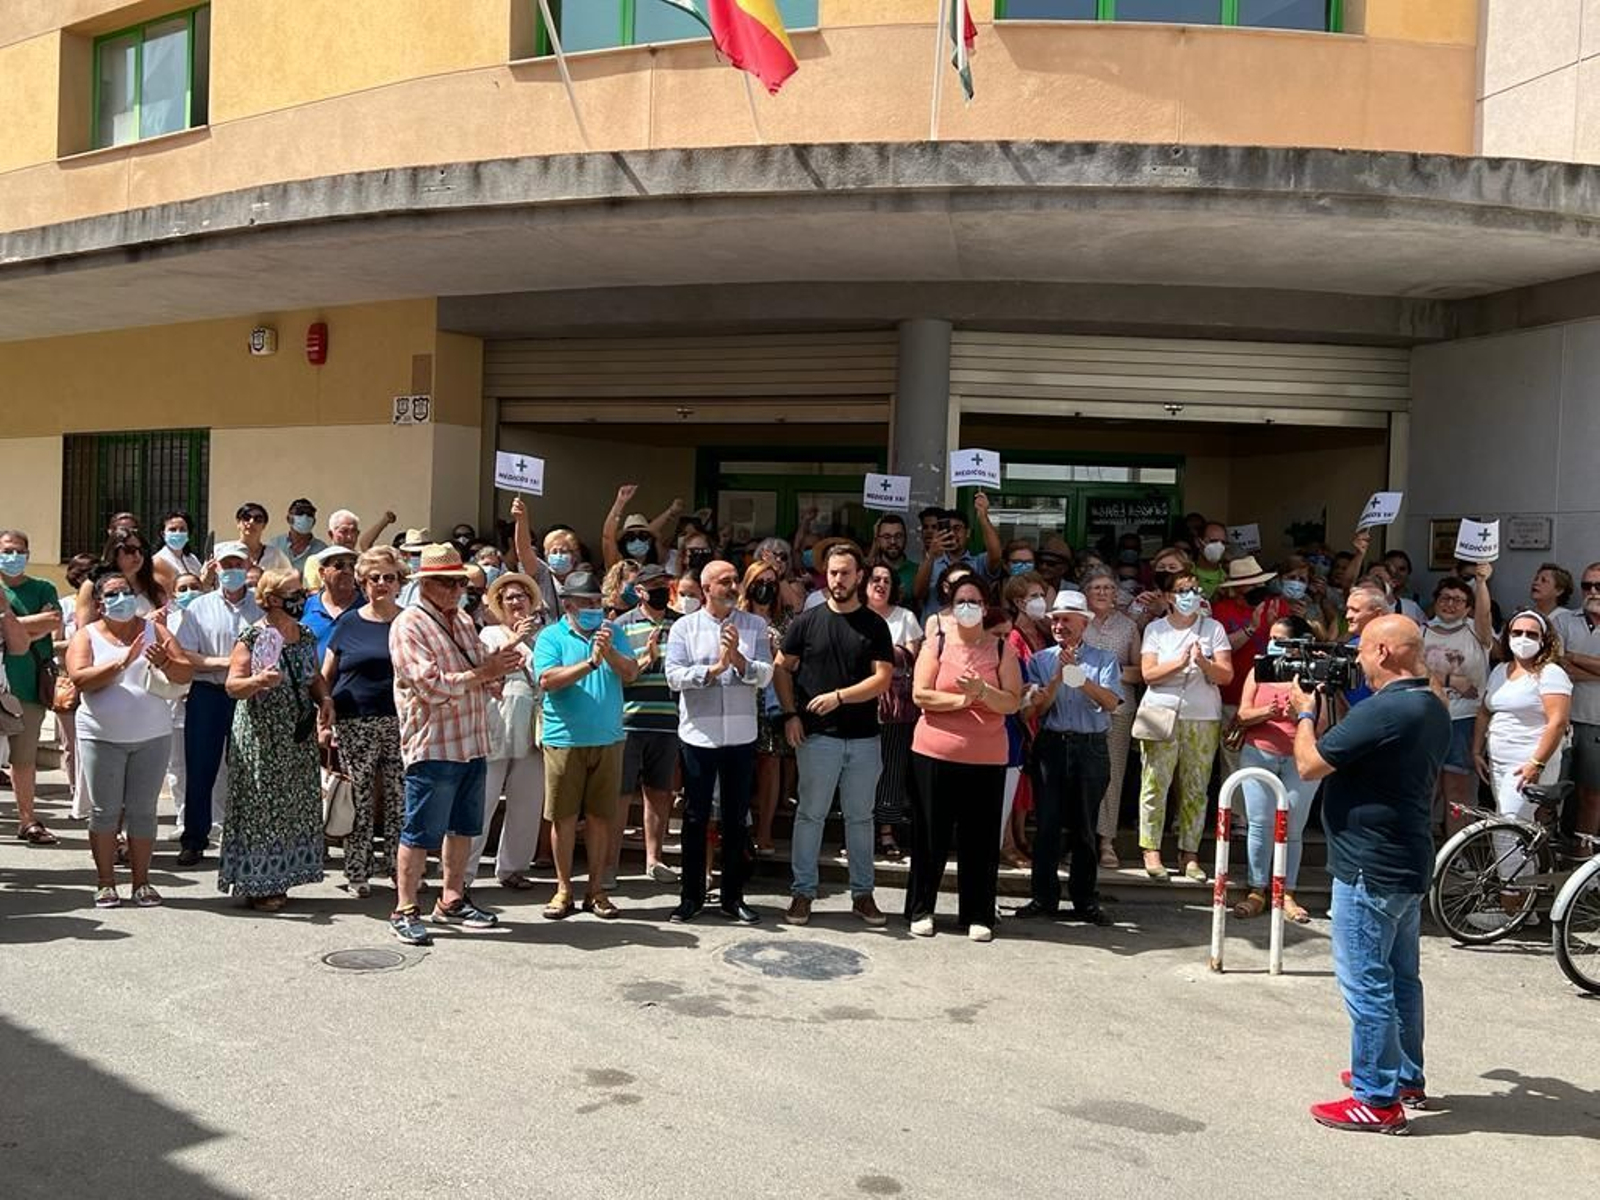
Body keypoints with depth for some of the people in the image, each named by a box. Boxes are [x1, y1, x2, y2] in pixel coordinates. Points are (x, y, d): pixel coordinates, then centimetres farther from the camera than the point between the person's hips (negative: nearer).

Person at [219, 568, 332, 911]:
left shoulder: (306, 636, 9)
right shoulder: (253, 637, -10)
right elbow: (232, 686, -15)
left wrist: (325, 699, 2)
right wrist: (258, 681, -34)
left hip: (299, 738, 7)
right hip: (260, 737, -6)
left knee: (296, 808, 8)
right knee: (259, 807, -3)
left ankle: (277, 879, 19)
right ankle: (254, 884, 7)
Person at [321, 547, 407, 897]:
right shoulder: (349, 623, 7)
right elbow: (326, 676, 9)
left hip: (401, 723, 1)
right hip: (356, 724, 0)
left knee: (400, 799, 1)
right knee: (359, 800, 1)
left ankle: (398, 866, 13)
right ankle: (357, 872, 11)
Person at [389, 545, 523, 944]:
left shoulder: (463, 621, 16)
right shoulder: (408, 626, -10)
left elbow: (482, 676, 19)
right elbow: (431, 686, -20)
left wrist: (499, 666, -3)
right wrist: (482, 673, -18)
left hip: (472, 743, 8)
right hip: (433, 746, -8)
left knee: (463, 827, 16)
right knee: (421, 832, 0)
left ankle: (452, 901, 29)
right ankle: (404, 911, 10)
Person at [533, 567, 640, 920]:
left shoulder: (611, 631, 10)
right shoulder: (551, 636, 0)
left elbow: (630, 674, 0)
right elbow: (546, 680, -15)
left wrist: (609, 652, -18)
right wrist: (590, 662, -20)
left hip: (607, 739, 3)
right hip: (564, 739, -2)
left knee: (600, 815, 7)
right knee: (563, 816, 4)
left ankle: (597, 889, 17)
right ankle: (564, 889, 17)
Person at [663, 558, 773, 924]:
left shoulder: (755, 626, 5)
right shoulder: (684, 627, 1)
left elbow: (765, 675, -5)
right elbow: (674, 676, -9)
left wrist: (738, 659, -21)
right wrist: (714, 668, -17)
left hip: (741, 736, 2)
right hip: (698, 735, -1)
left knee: (736, 818, 9)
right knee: (695, 817, 6)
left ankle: (733, 896, 20)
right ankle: (691, 895, 17)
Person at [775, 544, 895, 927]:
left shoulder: (875, 625, 3)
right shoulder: (807, 621, 3)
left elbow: (883, 678, -4)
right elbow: (782, 669, 7)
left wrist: (839, 696, -15)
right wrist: (790, 714, -5)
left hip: (863, 737, 1)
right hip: (817, 736, -1)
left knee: (860, 817, 10)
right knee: (810, 814, 4)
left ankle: (862, 894, 20)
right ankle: (803, 892, 13)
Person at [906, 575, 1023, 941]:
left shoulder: (1001, 649, 4)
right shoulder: (936, 643, 2)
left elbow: (1013, 703, -4)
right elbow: (921, 694, -7)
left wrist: (983, 692, -20)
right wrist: (963, 699, -14)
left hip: (986, 759, 1)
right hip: (935, 754, -1)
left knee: (980, 839, 5)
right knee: (930, 835, 7)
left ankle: (978, 915, 16)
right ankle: (921, 910, 19)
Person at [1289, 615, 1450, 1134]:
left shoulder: (1383, 710, -24)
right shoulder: (1433, 710, 8)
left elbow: (1309, 765, -19)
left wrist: (1306, 712, -2)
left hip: (1369, 871, -10)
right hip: (1409, 865, 10)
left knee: (1366, 983, -1)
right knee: (1401, 976, 21)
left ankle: (1377, 1100, 6)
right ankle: (1406, 1076, 35)